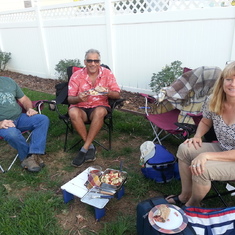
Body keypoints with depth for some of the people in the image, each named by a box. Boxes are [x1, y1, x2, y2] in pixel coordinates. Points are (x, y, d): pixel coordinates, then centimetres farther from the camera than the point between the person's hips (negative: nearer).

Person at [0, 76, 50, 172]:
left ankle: (32, 156, -25)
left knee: (43, 119, -18)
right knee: (12, 133, -37)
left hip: (19, 117, 5)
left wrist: (29, 109, -6)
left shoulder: (8, 81, 11)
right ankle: (27, 156, -7)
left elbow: (24, 99, 16)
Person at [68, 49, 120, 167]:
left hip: (100, 106, 0)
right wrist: (78, 98, -29)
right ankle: (90, 147, -20)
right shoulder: (76, 76, -6)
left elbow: (117, 95, -3)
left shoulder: (107, 74, -4)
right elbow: (70, 99, -5)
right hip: (81, 108, 1)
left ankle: (85, 149, -24)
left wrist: (107, 92, -27)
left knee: (99, 112, -35)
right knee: (73, 112, -33)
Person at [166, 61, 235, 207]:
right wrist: (197, 136, -10)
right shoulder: (213, 101, -12)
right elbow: (205, 122, 10)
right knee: (185, 148, -7)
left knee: (202, 168, -26)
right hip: (222, 149, 6)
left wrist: (207, 155, -32)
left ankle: (193, 205, 8)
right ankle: (185, 195, 11)